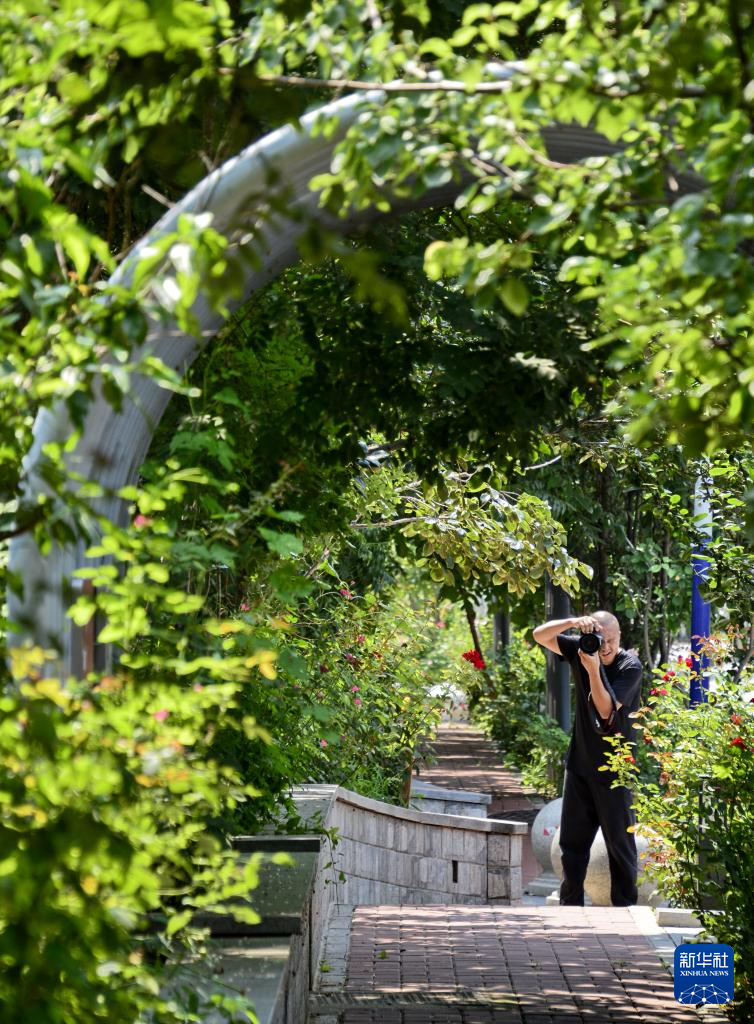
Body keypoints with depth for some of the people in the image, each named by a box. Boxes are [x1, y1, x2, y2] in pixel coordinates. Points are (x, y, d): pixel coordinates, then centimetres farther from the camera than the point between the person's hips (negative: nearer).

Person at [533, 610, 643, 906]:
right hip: (580, 762, 5)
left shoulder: (630, 666, -14)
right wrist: (573, 622, -25)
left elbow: (607, 710, -23)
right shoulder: (581, 650, -1)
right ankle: (570, 904, 20)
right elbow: (540, 635, -8)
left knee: (619, 840, 1)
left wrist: (594, 670, -34)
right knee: (572, 838, 10)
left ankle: (624, 907, 9)